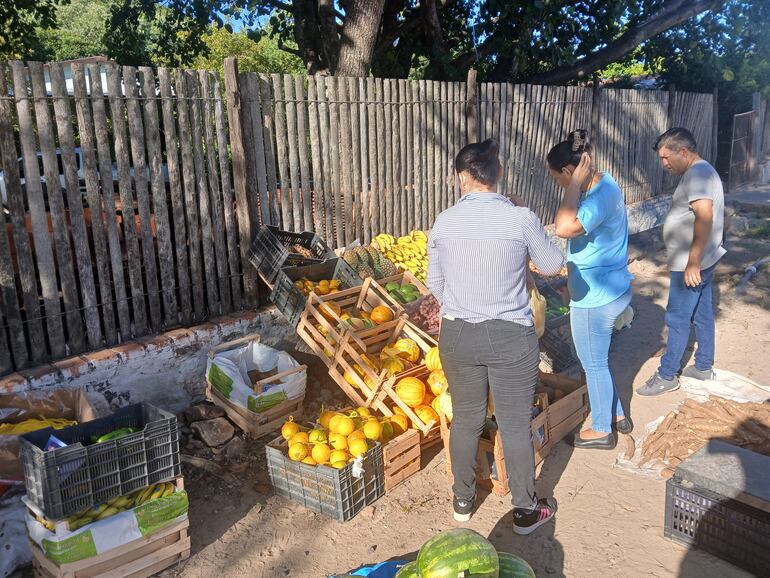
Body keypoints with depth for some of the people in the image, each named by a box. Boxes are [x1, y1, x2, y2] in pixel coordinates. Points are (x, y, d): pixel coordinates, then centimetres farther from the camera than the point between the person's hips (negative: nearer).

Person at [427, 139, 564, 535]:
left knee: (465, 419, 18)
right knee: (515, 425, 12)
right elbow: (552, 266, 3)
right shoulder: (521, 219, -13)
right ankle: (526, 510, 28)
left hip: (457, 335, 3)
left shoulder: (443, 223, -4)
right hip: (511, 337, -2)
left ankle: (463, 500, 35)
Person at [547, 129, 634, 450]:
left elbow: (564, 228, -42)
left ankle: (601, 430, 29)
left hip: (596, 298, -10)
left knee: (594, 364, 9)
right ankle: (617, 415, 41)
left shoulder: (602, 196, -26)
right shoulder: (602, 183, 5)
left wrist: (577, 183, -30)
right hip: (609, 289, 10)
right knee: (597, 360, 24)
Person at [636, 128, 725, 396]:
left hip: (691, 265, -10)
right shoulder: (702, 171, 13)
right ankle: (703, 367, 30)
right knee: (702, 314, 18)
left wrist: (692, 262, -30)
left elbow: (704, 216, -31)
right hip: (702, 261, 10)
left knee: (677, 319, -1)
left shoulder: (697, 173, -20)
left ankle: (666, 376, 8)